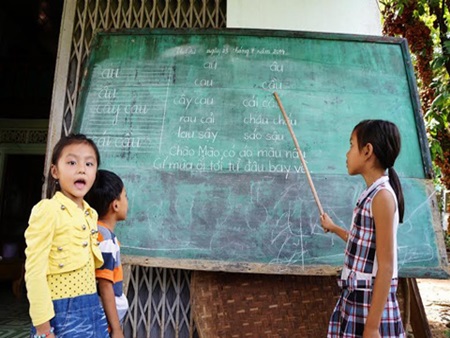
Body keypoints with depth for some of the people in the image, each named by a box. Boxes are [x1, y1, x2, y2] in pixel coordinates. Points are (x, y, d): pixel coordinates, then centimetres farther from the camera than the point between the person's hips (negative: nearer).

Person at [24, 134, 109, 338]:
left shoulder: (91, 215, 8)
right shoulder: (48, 211, -14)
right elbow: (34, 272, -16)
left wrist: (92, 307, 14)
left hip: (93, 309, 7)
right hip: (62, 312, -7)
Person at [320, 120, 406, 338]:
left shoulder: (382, 195, -18)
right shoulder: (372, 194, 7)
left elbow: (386, 266, -21)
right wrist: (333, 228, 34)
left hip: (371, 301, -8)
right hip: (354, 297, 9)